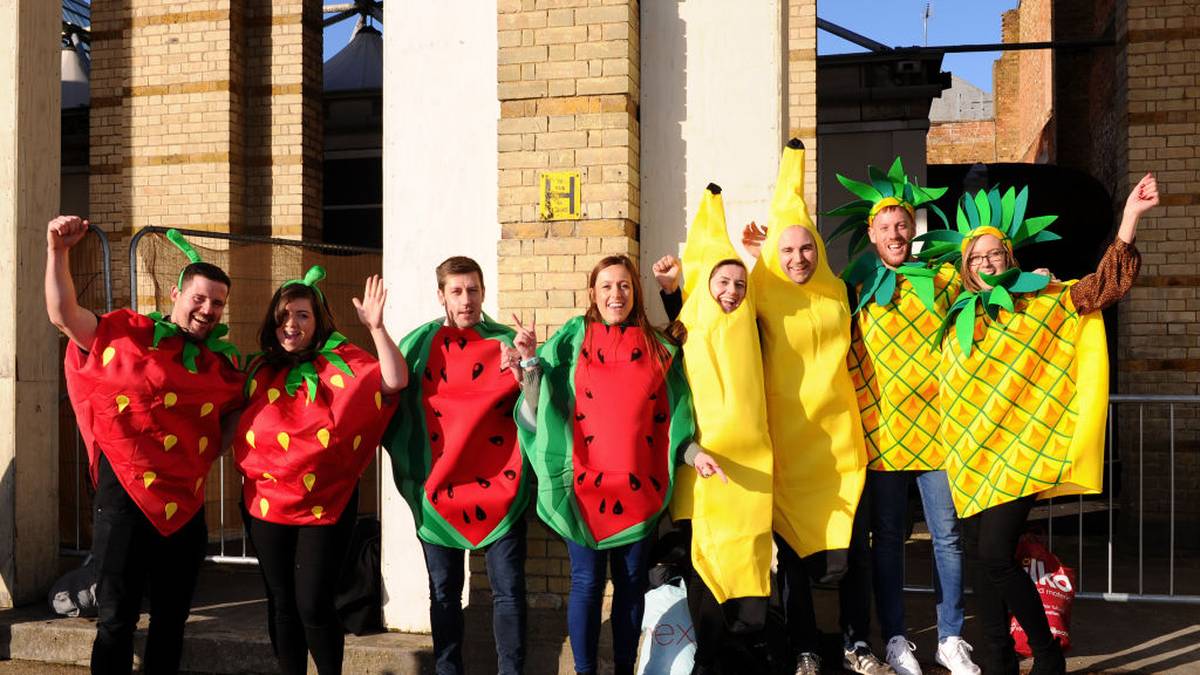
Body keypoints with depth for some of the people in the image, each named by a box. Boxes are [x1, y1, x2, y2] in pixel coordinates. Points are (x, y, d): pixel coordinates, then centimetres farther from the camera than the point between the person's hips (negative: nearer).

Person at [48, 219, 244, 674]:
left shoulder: (225, 364, 8)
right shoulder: (130, 334, -3)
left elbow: (241, 420, 22)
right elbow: (63, 315, -11)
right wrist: (58, 251, -20)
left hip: (186, 505, 4)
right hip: (126, 497, -4)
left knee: (171, 619, 15)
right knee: (117, 619, 4)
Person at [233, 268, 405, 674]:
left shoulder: (342, 363, -5)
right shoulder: (262, 370, 8)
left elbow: (395, 381, -20)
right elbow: (241, 426, 22)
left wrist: (376, 327, -26)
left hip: (325, 504, -4)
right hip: (266, 504, 4)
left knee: (313, 604, -4)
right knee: (281, 603, 12)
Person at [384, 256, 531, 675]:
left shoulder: (505, 341, 2)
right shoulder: (420, 343, 5)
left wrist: (528, 363, -22)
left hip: (499, 485, -1)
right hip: (439, 486, 1)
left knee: (508, 589, -1)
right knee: (444, 591, 10)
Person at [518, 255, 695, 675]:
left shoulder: (658, 348, 8)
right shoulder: (571, 341, 3)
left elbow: (671, 419, 11)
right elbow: (537, 409, 0)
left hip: (639, 486, 2)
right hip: (587, 483, -2)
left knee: (631, 581, 9)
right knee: (587, 582, 1)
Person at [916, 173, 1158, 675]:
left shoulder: (1044, 301, 4)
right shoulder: (957, 316, 13)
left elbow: (1104, 286, -5)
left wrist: (1130, 218, -14)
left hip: (1018, 450, -4)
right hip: (969, 455, 4)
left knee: (995, 554, -14)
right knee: (981, 556, 6)